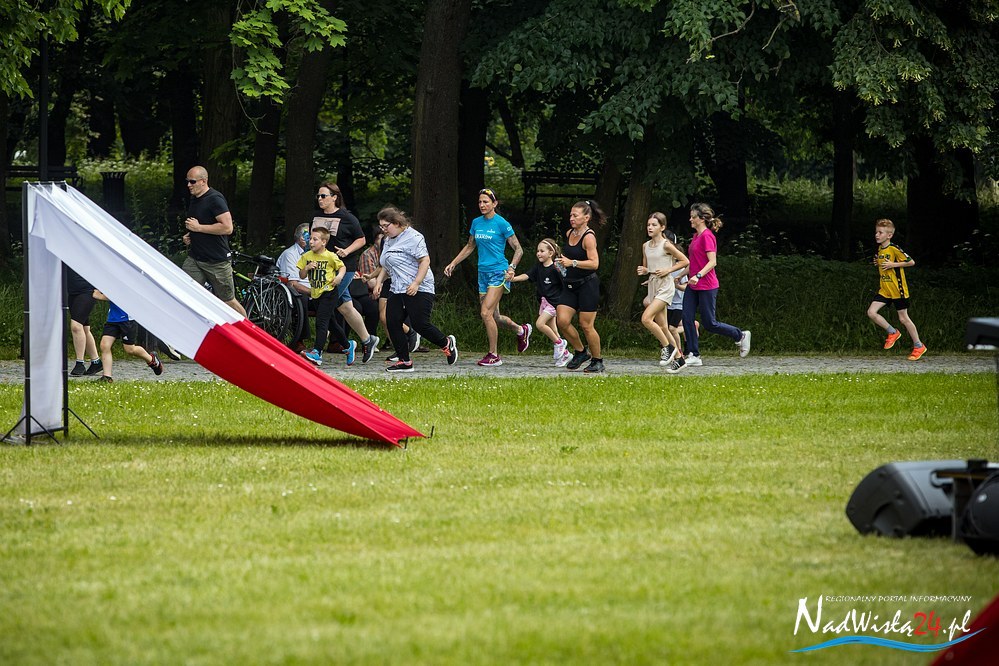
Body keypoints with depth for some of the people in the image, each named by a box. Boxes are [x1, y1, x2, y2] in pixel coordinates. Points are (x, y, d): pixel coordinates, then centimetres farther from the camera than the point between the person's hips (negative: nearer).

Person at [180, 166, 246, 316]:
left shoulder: (215, 199, -15)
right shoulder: (194, 200, 13)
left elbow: (227, 227, -23)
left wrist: (198, 227, -19)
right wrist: (189, 235, 9)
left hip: (217, 262, -8)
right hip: (194, 259, 8)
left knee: (228, 301, 3)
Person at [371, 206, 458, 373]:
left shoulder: (413, 237, -12)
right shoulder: (388, 240, 17)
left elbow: (425, 260, -16)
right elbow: (386, 266, 29)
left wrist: (416, 283, -23)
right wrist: (379, 281, 16)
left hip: (418, 290, -9)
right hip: (397, 290, 9)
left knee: (420, 324, -11)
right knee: (392, 322, -3)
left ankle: (446, 344, 16)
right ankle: (404, 361, 2)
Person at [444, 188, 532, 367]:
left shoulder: (502, 224, -9)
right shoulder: (476, 223, 10)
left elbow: (518, 249, -7)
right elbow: (470, 246, 24)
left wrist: (512, 268, -21)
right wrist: (453, 263, 19)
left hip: (498, 273, -7)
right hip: (483, 272, 7)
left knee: (486, 313, -16)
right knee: (494, 317, 9)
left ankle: (493, 355, -5)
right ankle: (522, 330, 37)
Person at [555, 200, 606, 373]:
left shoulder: (588, 237, -13)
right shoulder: (569, 233, 10)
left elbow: (594, 263, -20)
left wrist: (572, 263, -23)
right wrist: (562, 263, 13)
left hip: (587, 285, -7)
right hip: (570, 285, 7)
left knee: (586, 325, -3)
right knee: (562, 320, -6)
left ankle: (597, 361, 13)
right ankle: (580, 351, 14)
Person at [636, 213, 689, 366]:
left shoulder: (666, 245, -10)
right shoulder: (646, 246, 10)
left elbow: (685, 261, -6)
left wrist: (668, 270, -13)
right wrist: (643, 271, -2)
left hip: (665, 286, -8)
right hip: (652, 285, 8)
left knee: (646, 319, -20)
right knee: (662, 327, 7)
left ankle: (667, 347, -4)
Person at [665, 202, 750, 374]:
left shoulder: (707, 236, -15)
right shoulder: (696, 236, 13)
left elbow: (712, 262, -21)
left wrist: (698, 276, -32)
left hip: (707, 287, -9)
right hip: (693, 286, 9)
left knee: (709, 323, -2)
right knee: (687, 319, 0)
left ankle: (741, 336, 17)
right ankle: (693, 356, 3)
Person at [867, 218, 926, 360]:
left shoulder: (894, 249, -16)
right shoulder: (879, 249, 7)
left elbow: (911, 262, -16)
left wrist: (893, 264, -21)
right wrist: (878, 263, 4)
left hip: (897, 290, -7)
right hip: (884, 290, 7)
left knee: (903, 318, 0)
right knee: (871, 312, -7)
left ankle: (919, 346, 14)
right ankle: (892, 333, 12)